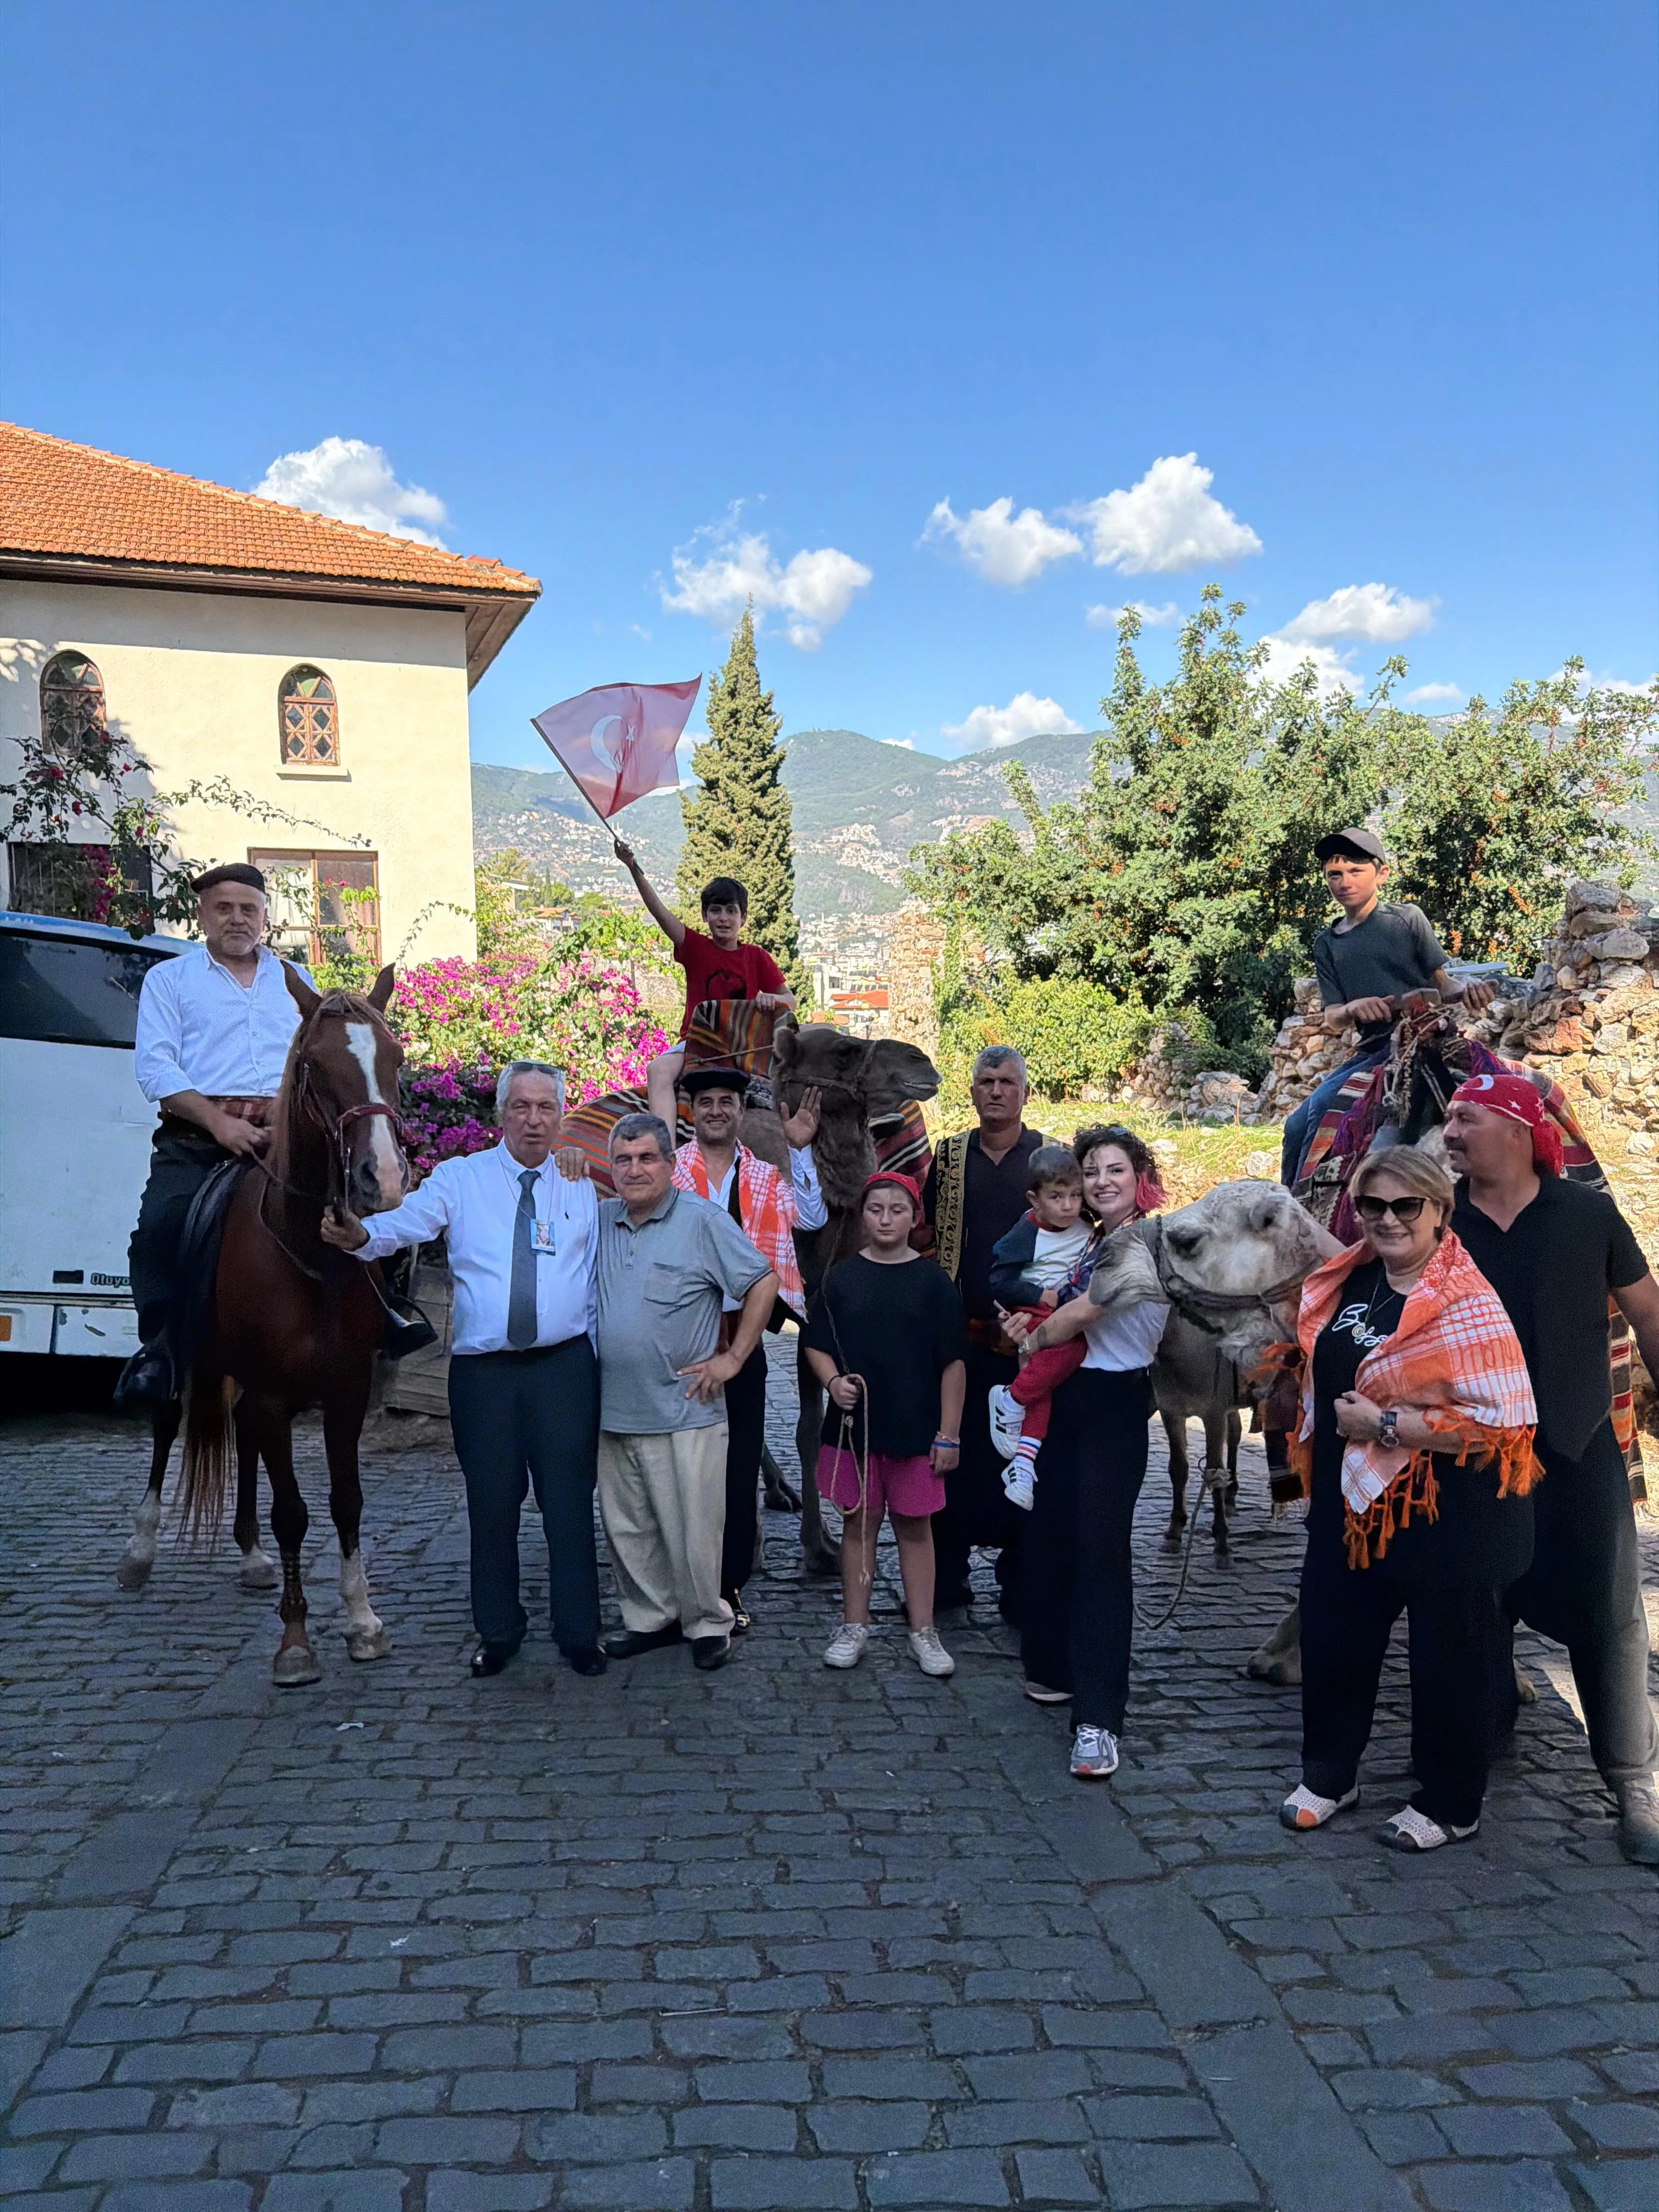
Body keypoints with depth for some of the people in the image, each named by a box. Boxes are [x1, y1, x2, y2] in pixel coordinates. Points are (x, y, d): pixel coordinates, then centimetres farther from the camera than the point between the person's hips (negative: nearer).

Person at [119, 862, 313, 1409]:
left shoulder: (296, 982, 23)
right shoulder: (169, 978, 15)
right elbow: (154, 1065, 1)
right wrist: (219, 1121, -13)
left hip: (284, 1134, 2)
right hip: (195, 1137, -2)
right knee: (161, 1225, -24)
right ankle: (161, 1348, -11)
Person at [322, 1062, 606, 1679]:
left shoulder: (582, 1189, 9)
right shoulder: (459, 1179, 3)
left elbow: (601, 1281, 10)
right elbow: (403, 1222, -13)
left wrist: (601, 1361, 5)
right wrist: (360, 1235, -35)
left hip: (564, 1367, 1)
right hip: (482, 1369, 0)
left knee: (569, 1503, 4)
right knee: (492, 1504, 8)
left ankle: (579, 1634, 19)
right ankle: (497, 1633, 26)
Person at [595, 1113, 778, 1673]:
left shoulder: (702, 1221, -7)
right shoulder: (600, 1221, 8)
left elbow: (763, 1284, -5)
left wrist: (732, 1358, -6)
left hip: (684, 1412, -5)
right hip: (612, 1410, 5)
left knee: (693, 1530, 1)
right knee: (627, 1528, 13)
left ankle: (707, 1623, 18)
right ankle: (651, 1617, 29)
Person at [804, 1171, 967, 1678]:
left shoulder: (932, 1280, -3)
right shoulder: (843, 1278, 2)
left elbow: (953, 1362, -2)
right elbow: (816, 1345, 7)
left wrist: (948, 1433, -5)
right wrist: (834, 1381, -14)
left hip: (915, 1427, -1)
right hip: (854, 1423, 2)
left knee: (914, 1524, 7)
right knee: (859, 1521, 10)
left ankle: (923, 1632, 17)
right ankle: (854, 1626, 22)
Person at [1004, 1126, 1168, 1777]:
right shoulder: (1098, 1241, 13)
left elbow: (1079, 1316, -17)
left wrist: (1037, 1335, 2)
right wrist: (1036, 1324, -7)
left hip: (1114, 1406, -8)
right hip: (1072, 1401, 8)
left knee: (1100, 1552, -10)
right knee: (1050, 1535, 14)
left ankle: (1099, 1720, -7)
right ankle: (1056, 1668, 32)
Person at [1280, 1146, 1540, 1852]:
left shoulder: (1466, 1304, -20)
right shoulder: (1347, 1278, 2)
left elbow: (1501, 1420, -27)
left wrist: (1385, 1425, -24)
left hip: (1445, 1516, -7)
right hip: (1351, 1502, 7)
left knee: (1446, 1660, 10)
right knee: (1330, 1640, 17)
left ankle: (1448, 1806, 31)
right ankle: (1328, 1774, 37)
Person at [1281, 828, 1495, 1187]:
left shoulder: (1407, 918, 3)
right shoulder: (1326, 944, 14)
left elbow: (1441, 985, 2)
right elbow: (1331, 1018, 6)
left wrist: (1467, 990, -22)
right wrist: (1353, 1008, -18)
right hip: (1370, 1050, 6)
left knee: (1323, 1104, -24)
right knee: (1298, 1123, -4)